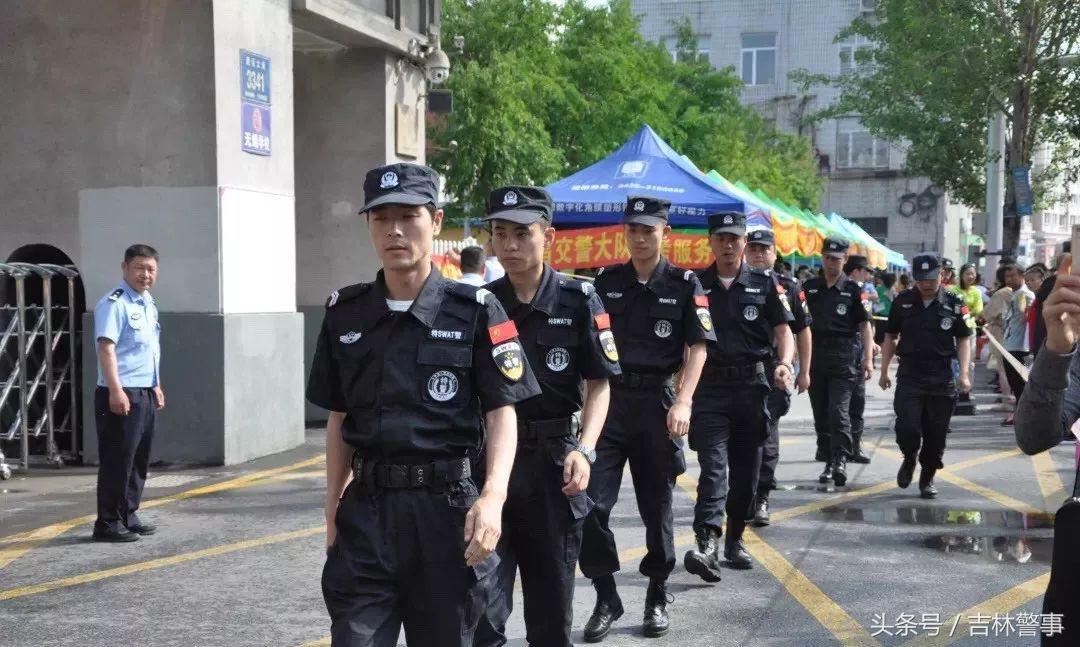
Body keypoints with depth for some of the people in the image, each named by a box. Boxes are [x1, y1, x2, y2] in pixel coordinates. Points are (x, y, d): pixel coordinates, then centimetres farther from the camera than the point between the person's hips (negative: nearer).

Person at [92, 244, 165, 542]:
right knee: (117, 460, -6)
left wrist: (156, 385, 26)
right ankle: (108, 523, 0)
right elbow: (106, 347, -21)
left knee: (139, 459, 14)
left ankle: (128, 516, 23)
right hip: (121, 394, -9)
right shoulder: (114, 303, -12)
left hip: (145, 393, 9)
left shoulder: (148, 304, 16)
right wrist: (116, 391, -27)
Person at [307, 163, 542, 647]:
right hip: (366, 510, 2)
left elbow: (502, 412, -6)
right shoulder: (345, 314, 7)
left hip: (445, 504, -2)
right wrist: (333, 509, 11)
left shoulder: (475, 311, -3)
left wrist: (493, 496, -21)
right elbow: (339, 419, 13)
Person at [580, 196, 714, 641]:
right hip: (608, 399, 2)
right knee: (591, 502, -7)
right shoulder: (606, 282, 8)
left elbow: (697, 348, -4)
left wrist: (683, 402, -16)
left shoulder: (684, 285, 1)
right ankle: (606, 597, 6)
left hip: (657, 402, -2)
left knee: (656, 505, 8)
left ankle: (657, 596, 24)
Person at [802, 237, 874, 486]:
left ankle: (840, 461, -16)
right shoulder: (809, 288, 10)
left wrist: (868, 358, -7)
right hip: (815, 357, 3)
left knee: (839, 412, -14)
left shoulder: (852, 290, 2)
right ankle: (829, 462, 17)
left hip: (844, 358, -3)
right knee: (820, 415, 7)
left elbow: (864, 325, 1)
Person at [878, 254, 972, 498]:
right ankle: (910, 459, 20)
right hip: (909, 378, 0)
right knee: (907, 428, -12)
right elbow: (890, 337, 12)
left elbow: (963, 340, 5)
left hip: (942, 380, 0)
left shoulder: (954, 304, 1)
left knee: (936, 434, 4)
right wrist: (884, 371, 7)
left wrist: (964, 374, -6)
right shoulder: (902, 302, 3)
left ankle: (927, 478, 22)